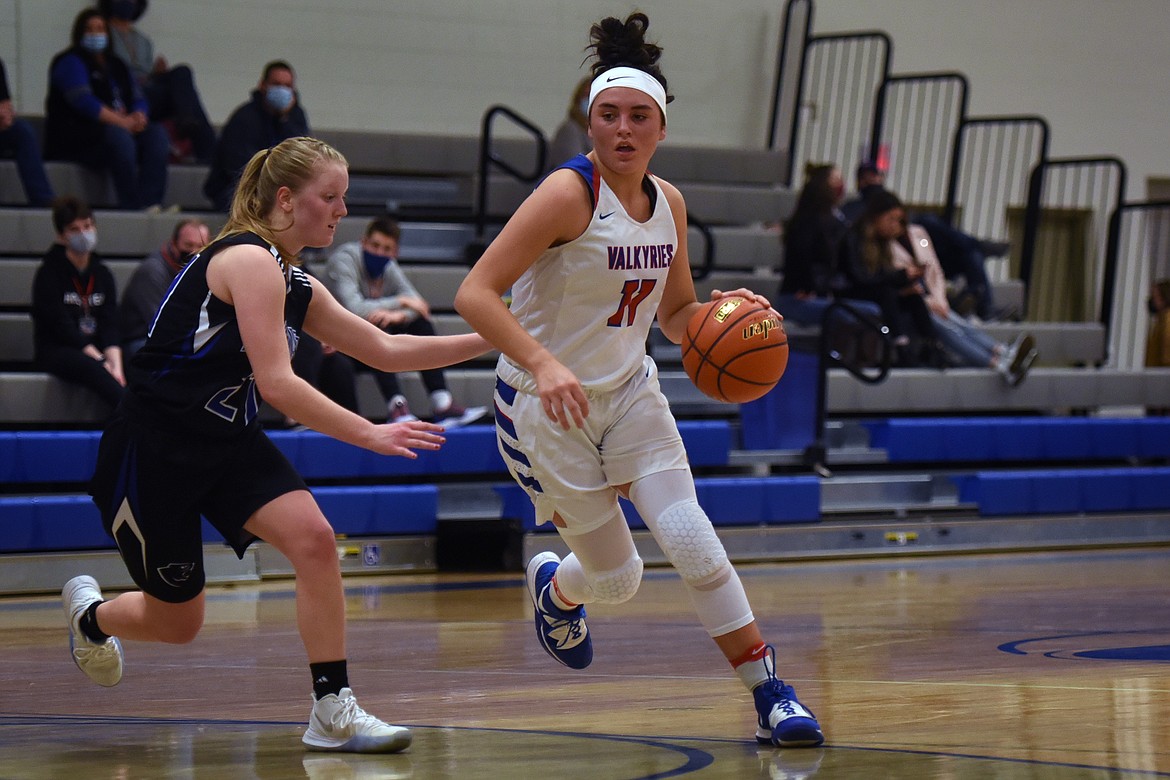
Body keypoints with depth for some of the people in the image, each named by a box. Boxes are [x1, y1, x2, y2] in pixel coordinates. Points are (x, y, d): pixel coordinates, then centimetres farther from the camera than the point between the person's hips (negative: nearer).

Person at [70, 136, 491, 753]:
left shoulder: (296, 286, 9)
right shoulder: (249, 260, -19)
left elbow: (384, 350, 15)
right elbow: (275, 383, -26)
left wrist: (490, 341, 9)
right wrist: (370, 435, -27)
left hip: (228, 444, 8)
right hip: (151, 448, -8)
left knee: (313, 539, -18)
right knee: (177, 623, 5)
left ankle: (334, 712, -13)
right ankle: (89, 613, 40)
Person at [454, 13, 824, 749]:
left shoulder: (669, 204, 1)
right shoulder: (568, 193, -20)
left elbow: (676, 315, 14)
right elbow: (475, 293, -26)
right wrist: (543, 364, -39)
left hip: (630, 393, 5)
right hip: (546, 406, -5)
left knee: (691, 540, -13)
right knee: (618, 577, 3)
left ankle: (771, 694, -5)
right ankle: (555, 587, 39)